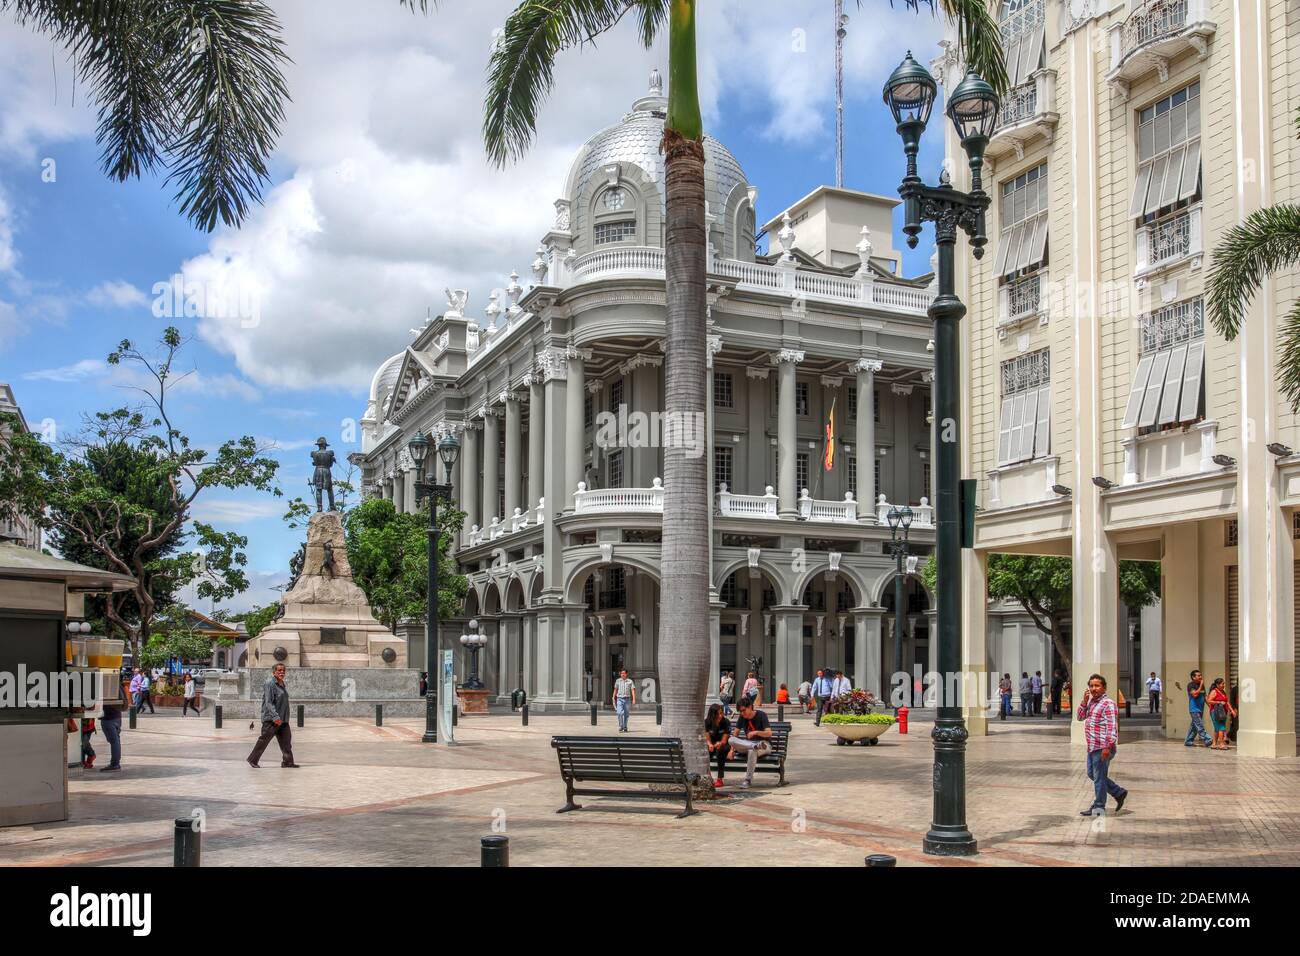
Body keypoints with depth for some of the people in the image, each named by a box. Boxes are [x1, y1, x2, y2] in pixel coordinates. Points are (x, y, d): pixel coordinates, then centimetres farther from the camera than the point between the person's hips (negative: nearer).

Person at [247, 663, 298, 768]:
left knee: (286, 739, 2)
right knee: (264, 739, -1)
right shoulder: (270, 684, -12)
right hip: (271, 719, -8)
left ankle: (287, 762, 3)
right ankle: (252, 759, 12)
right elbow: (268, 702, -19)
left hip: (283, 719, 8)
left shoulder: (282, 684, 15)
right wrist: (275, 717, -27)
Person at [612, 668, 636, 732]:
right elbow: (615, 690, 17)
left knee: (626, 714, 7)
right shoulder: (618, 681, 7)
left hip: (627, 699, 0)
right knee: (620, 713, -16)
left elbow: (633, 690, -3)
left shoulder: (630, 681, 2)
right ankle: (621, 727, -10)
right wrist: (614, 698, 18)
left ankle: (625, 728, 20)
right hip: (620, 699, 0)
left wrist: (634, 699, -13)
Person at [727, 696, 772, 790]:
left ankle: (748, 780, -32)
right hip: (747, 744, 5)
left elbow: (769, 733, -16)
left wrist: (756, 732, -31)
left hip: (764, 744, -5)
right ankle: (756, 746, -40)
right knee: (731, 739, -25)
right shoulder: (742, 718, 6)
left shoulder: (761, 715, -8)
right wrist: (732, 749, -3)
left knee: (752, 751, -41)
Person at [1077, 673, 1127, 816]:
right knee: (1092, 774, 16)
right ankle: (1119, 793, 27)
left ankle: (1098, 808, 9)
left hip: (1102, 748, -9)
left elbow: (1112, 727, -19)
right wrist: (1084, 701, 0)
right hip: (1092, 747, 9)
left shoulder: (1108, 704, -13)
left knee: (1099, 777, -1)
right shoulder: (1091, 702, 14)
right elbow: (1080, 717, 15)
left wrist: (1107, 747, -25)